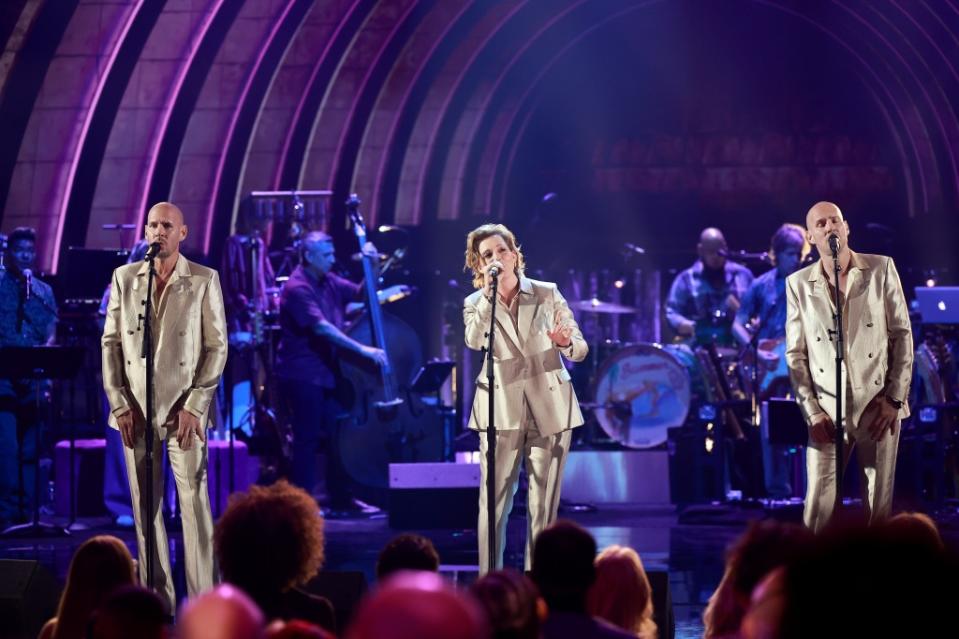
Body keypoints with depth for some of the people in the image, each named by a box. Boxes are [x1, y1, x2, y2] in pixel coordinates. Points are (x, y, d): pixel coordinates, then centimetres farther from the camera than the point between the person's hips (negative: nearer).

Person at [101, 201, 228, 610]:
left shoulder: (204, 280, 1)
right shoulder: (124, 278, 8)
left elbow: (217, 346, -1)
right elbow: (111, 342, 8)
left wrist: (194, 406, -8)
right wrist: (120, 404, -1)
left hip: (184, 409, -3)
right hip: (135, 409, 3)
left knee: (195, 505, -6)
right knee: (145, 508, 4)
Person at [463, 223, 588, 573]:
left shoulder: (548, 293, 4)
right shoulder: (475, 304, 4)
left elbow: (580, 348, 3)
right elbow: (474, 341, -18)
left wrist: (566, 342, -20)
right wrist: (489, 292, -21)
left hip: (550, 408, 1)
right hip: (502, 410, 0)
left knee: (544, 505, 2)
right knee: (494, 502, -7)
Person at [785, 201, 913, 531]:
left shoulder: (881, 269, 3)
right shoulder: (798, 283, 5)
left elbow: (902, 334, 3)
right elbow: (795, 354, 6)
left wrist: (895, 399, -4)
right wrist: (812, 411, -3)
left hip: (878, 407, 0)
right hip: (827, 412, 0)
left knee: (879, 507, 4)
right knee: (817, 510, -4)